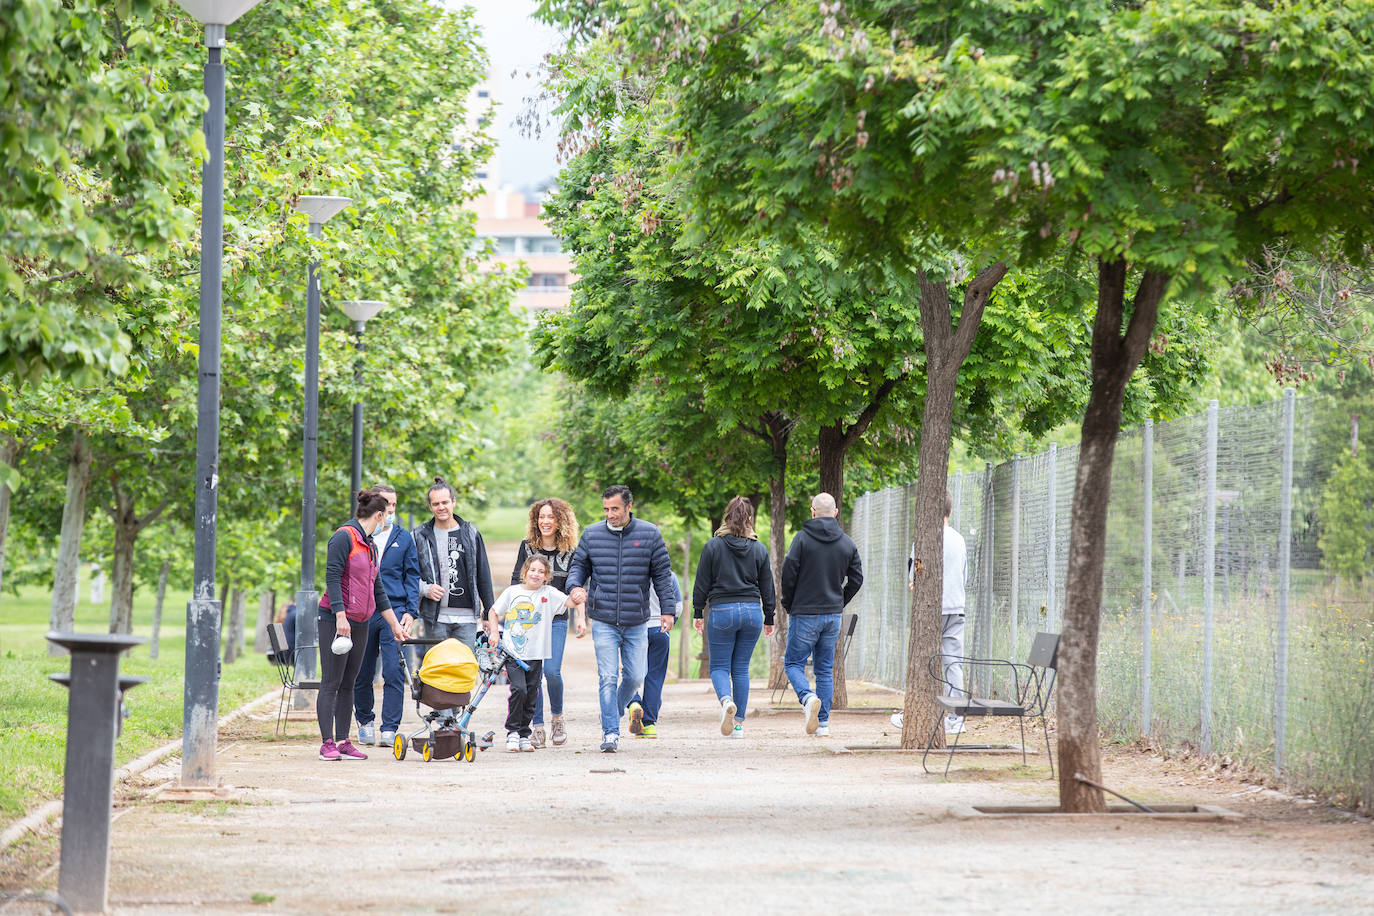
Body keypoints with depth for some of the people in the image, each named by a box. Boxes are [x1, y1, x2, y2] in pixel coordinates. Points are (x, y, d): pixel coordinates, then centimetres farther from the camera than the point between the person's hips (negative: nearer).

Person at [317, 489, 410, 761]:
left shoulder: (370, 546, 17)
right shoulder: (344, 537, -9)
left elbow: (377, 590, 23)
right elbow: (332, 577, -16)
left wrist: (395, 625, 25)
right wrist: (340, 616, -22)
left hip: (359, 624, 9)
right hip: (335, 620, -9)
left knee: (348, 683, 8)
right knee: (331, 683, -7)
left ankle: (343, 742, 10)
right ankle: (327, 744, -8)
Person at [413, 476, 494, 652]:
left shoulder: (471, 533, 8)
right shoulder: (420, 536, 5)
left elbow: (484, 576, 11)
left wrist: (489, 614, 10)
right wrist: (425, 589, -12)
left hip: (466, 618, 1)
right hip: (435, 619, -1)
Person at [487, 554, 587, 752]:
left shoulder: (549, 593, 2)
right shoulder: (512, 592, 4)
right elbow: (493, 612, 16)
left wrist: (581, 618, -22)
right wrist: (494, 633, 4)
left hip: (535, 655, 1)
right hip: (513, 652, -1)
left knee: (531, 695, 5)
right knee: (519, 689, -16)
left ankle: (524, 735, 17)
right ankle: (512, 732, -3)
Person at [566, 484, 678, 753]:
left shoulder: (650, 535, 0)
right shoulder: (592, 535, 3)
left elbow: (662, 574, 4)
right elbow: (579, 565, 12)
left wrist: (667, 609, -1)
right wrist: (575, 586, -10)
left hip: (637, 622, 1)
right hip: (604, 622, -1)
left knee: (635, 677, 6)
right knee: (608, 678, -9)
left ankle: (615, 712, 33)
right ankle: (610, 733, -7)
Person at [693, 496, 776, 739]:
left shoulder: (713, 546, -2)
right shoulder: (759, 550, 4)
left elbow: (702, 584, 0)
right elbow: (767, 588, 10)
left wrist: (697, 613, 9)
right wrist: (769, 618, 19)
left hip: (722, 611, -2)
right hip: (752, 611, 2)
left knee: (719, 666, 5)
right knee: (741, 668, 10)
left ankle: (726, 700, -26)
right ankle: (739, 723, 7)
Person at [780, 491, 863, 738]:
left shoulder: (802, 538, -9)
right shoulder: (847, 543, 3)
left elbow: (789, 573, -12)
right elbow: (856, 578, 6)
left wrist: (788, 604, 3)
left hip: (805, 615, -4)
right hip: (833, 615, 4)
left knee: (793, 663, 6)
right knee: (825, 669, 12)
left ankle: (808, 697, -23)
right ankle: (823, 722, 8)